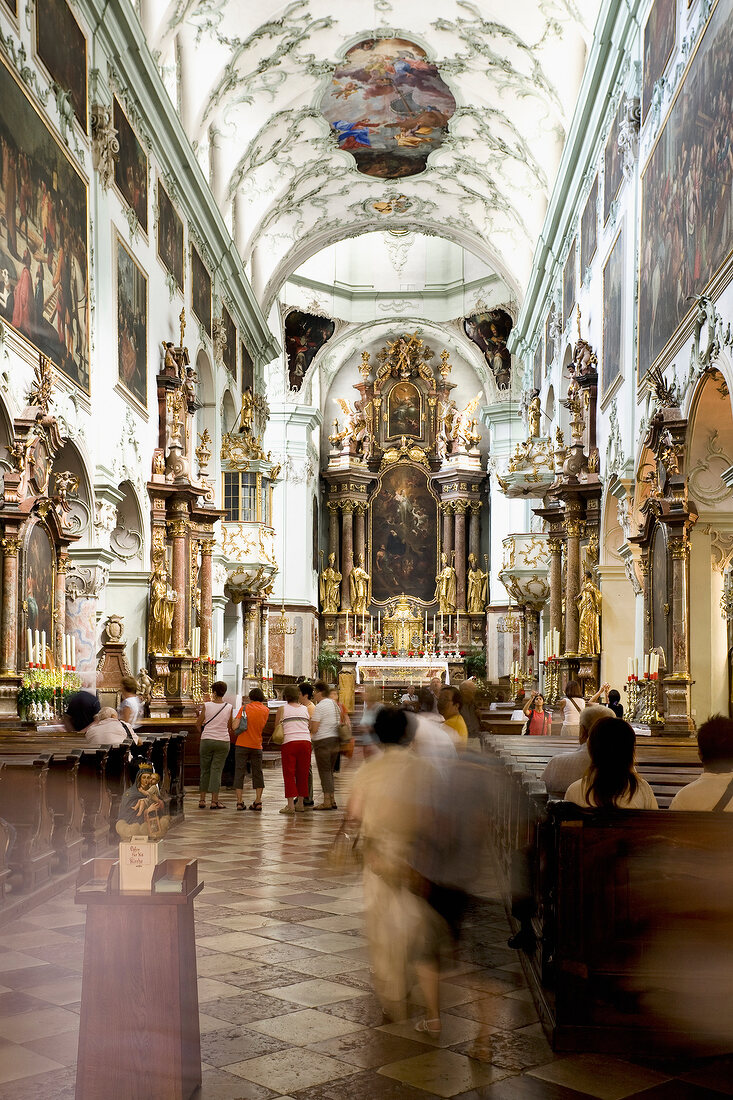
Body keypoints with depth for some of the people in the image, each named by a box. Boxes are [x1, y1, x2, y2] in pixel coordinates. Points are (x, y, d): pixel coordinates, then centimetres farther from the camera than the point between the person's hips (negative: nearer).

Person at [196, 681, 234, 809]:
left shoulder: (206, 706, -5)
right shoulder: (229, 707, -2)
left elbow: (198, 724, 4)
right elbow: (230, 727, 7)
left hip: (206, 740, 0)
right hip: (223, 741, 0)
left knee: (204, 770, 11)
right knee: (217, 771, 2)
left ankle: (202, 799, 15)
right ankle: (214, 801, -2)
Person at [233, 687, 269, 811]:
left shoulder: (245, 708, -4)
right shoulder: (265, 710, 4)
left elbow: (235, 726, -11)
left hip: (242, 745, -2)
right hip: (257, 745, 2)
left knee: (239, 772, 3)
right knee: (257, 773, 10)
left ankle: (239, 801, 0)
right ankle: (258, 802, 5)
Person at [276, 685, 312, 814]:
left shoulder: (282, 709, 3)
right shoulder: (305, 709, 12)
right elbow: (310, 728, 13)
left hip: (289, 742, -3)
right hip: (305, 741, 3)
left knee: (289, 774, 1)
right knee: (302, 773, 11)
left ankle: (290, 805, -5)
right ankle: (300, 803, 15)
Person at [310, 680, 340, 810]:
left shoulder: (320, 707, -14)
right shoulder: (335, 705, 13)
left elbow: (314, 729, -16)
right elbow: (339, 724, 18)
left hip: (323, 741, -8)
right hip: (335, 740, 8)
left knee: (324, 771, -4)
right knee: (330, 771, 15)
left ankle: (327, 801, -4)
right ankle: (332, 800, 16)